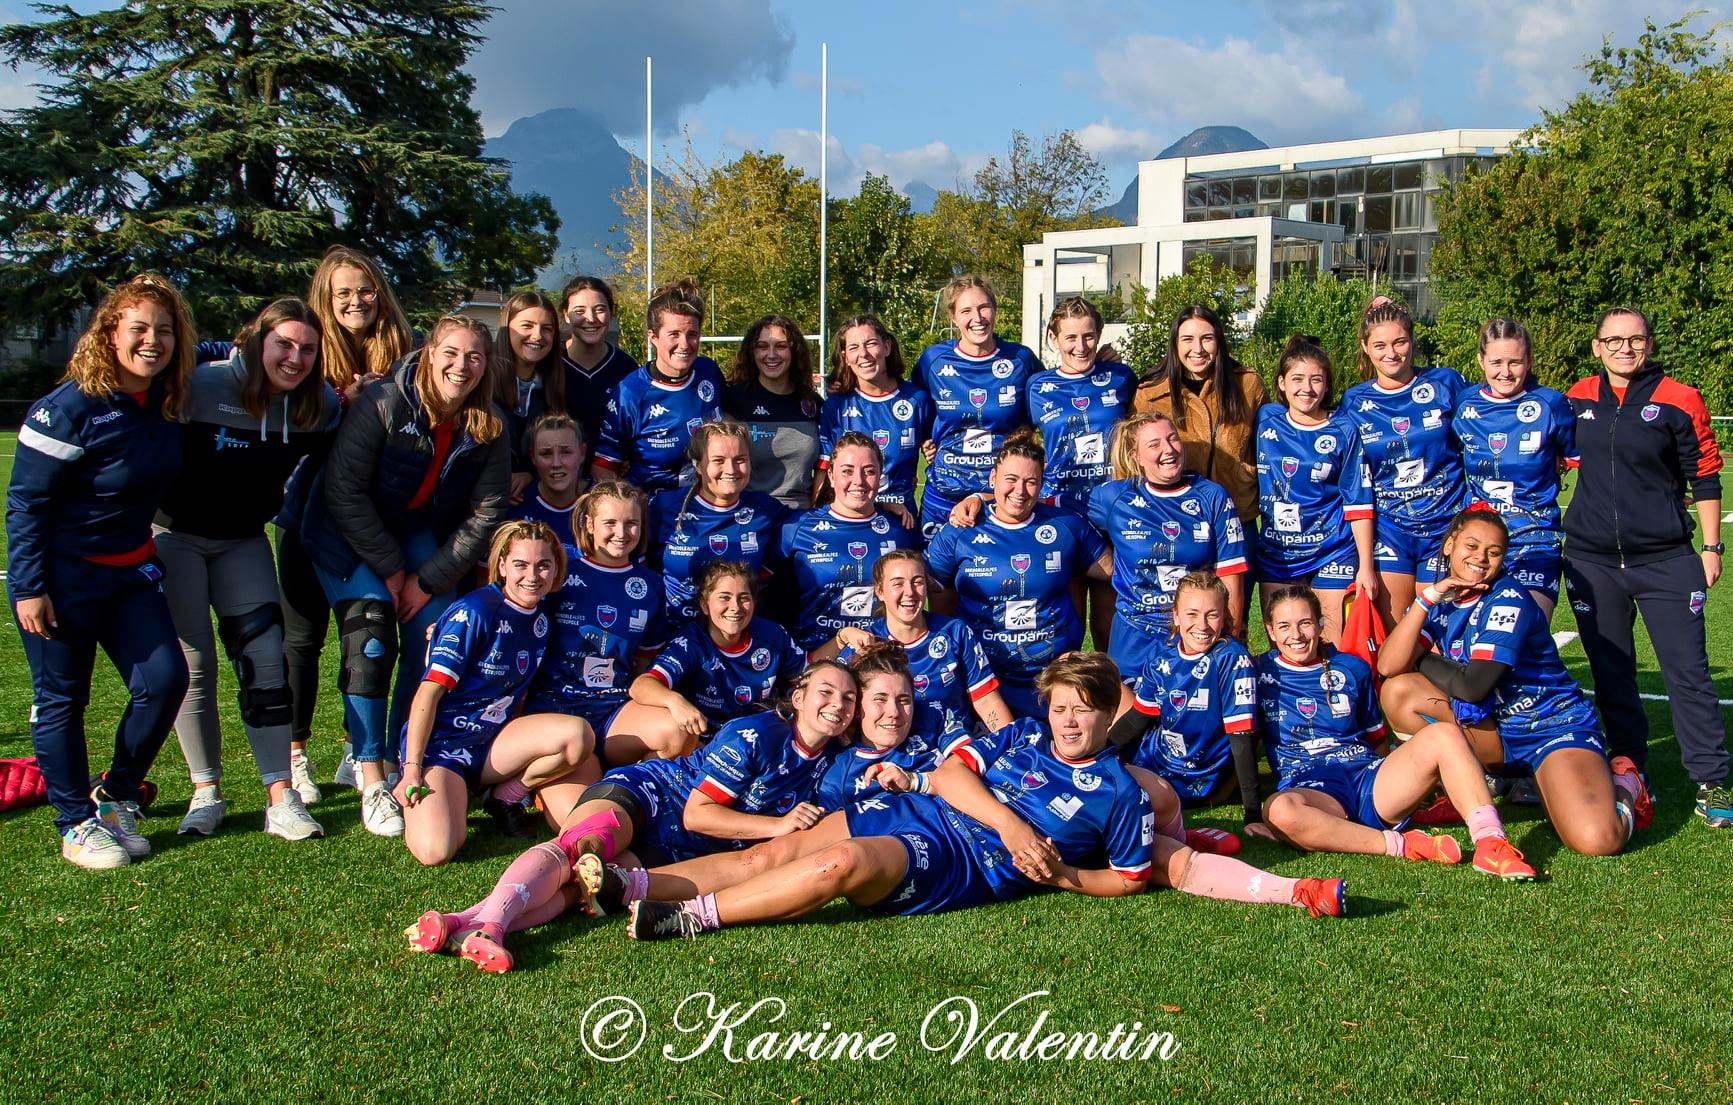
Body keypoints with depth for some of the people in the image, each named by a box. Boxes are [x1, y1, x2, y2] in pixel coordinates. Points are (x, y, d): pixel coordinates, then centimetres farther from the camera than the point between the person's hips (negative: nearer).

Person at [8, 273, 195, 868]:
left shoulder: (166, 406, 1)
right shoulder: (72, 406, -17)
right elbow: (26, 501, -15)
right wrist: (28, 588, -16)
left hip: (132, 570, 6)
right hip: (62, 576, -6)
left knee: (165, 678, -1)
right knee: (61, 697, 4)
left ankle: (116, 796, 20)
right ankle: (76, 825, 17)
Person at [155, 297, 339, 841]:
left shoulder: (318, 406, -8)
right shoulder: (203, 386, -20)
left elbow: (321, 466, 9)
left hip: (244, 540, 3)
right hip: (177, 536, -3)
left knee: (265, 658, -6)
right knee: (193, 664, -2)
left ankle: (281, 797, -6)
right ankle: (207, 791, 11)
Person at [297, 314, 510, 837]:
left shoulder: (488, 430, -12)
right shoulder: (382, 403, -24)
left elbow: (484, 515, -8)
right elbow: (344, 491, -22)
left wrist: (429, 579, -13)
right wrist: (389, 570, -19)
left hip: (422, 533, 4)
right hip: (349, 530, -4)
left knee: (434, 646, -8)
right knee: (371, 641, -19)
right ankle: (372, 783, -15)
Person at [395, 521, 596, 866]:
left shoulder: (540, 618, 6)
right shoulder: (474, 612, -15)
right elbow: (430, 690, -17)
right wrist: (412, 768, -21)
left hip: (494, 742, 5)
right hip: (440, 744, -5)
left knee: (578, 735, -23)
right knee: (436, 851, -28)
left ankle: (507, 795, 1)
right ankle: (411, 797, 6)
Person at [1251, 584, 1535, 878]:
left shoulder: (1352, 669, 17)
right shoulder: (1259, 672, 9)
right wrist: (1251, 814, -2)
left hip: (1370, 779, 4)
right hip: (1309, 790, -3)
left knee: (1444, 734, -21)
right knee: (1280, 810, -41)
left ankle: (1490, 843, -33)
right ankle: (1399, 845, -33)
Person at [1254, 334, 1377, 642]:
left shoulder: (1343, 431, -3)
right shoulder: (1265, 420, 2)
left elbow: (1358, 503, -4)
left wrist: (1366, 566, -7)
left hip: (1332, 554, -2)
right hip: (1276, 554, 2)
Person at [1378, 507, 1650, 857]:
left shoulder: (1508, 600, -16)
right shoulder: (1440, 599, 1)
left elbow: (1473, 687, -25)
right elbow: (1389, 667, -16)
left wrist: (1423, 660, -7)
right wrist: (1426, 597, -20)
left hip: (1555, 726, -5)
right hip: (1493, 730, 6)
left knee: (1595, 839, -30)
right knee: (1398, 691, -14)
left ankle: (1621, 785, 6)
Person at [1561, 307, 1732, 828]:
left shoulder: (1678, 401, -3)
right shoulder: (1579, 398, 6)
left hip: (1665, 559, -3)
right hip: (1591, 560, 3)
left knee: (1687, 670, -4)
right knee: (1611, 672, 9)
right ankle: (1630, 771, 22)